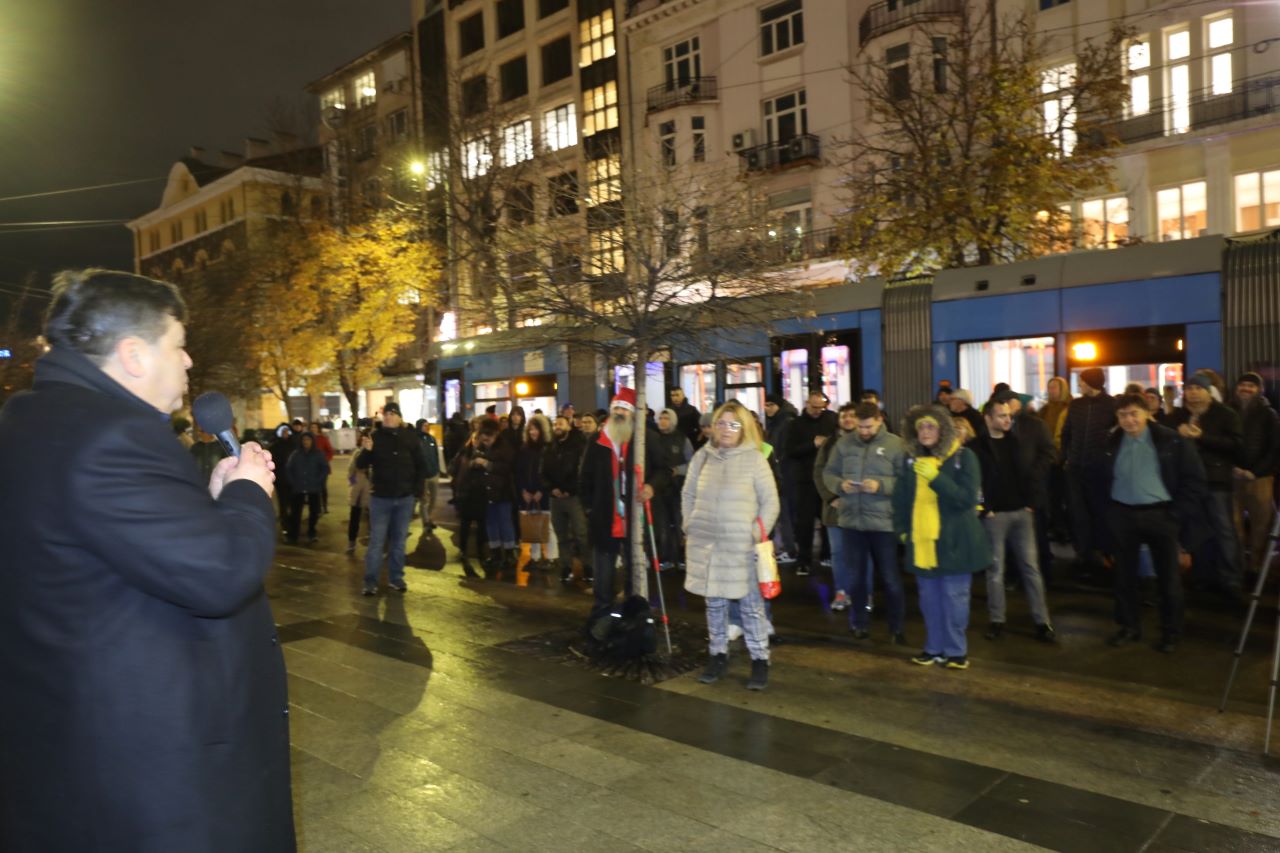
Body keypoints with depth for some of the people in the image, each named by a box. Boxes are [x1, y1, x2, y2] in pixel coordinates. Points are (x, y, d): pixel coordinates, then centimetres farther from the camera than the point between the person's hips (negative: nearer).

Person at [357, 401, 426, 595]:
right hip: (380, 498, -2)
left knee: (399, 541, 12)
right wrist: (366, 450, -26)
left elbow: (419, 466, 6)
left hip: (404, 499, 2)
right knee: (376, 541, 0)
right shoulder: (375, 436, -5)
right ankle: (370, 581, 5)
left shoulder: (410, 437, -1)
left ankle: (396, 578, 21)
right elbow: (361, 465, -7)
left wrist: (416, 490, 1)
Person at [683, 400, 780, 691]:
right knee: (714, 603, 13)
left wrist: (758, 533, -8)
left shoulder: (755, 459, -5)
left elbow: (770, 501, -2)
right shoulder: (703, 456, 4)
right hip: (705, 544, 3)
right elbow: (688, 494, 15)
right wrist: (690, 526, 8)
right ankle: (719, 655, 26)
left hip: (741, 546, -3)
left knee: (751, 605, 1)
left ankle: (760, 660, 14)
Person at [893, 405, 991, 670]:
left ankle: (956, 650, 16)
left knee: (954, 597, 3)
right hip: (922, 541, 5)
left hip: (953, 541, -4)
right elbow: (900, 497, 15)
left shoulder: (963, 457, -8)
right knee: (929, 598, 12)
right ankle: (934, 647, 25)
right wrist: (901, 528, 7)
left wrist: (935, 477, -22)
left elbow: (967, 498, -15)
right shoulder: (911, 459, 6)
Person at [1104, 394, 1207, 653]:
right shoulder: (1112, 443, 3)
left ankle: (1170, 632, 21)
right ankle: (1129, 626, 24)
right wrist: (1108, 512, 6)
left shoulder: (1171, 441, -7)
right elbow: (1103, 479, 13)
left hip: (1161, 515, -3)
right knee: (1125, 574, 10)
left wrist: (1178, 514, -10)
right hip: (1124, 515, 3)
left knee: (1167, 576, 6)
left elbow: (1195, 480, -6)